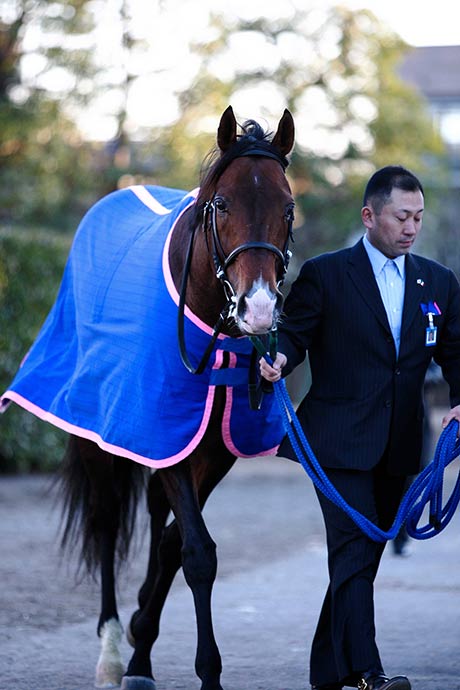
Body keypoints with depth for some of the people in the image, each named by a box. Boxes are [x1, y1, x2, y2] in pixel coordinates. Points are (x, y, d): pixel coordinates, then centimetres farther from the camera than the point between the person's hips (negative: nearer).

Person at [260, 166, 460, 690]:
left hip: (397, 449, 5)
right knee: (355, 552, -15)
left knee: (362, 558, 10)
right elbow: (293, 334, -2)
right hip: (340, 442, -5)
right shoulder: (324, 274, 0)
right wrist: (278, 360, -25)